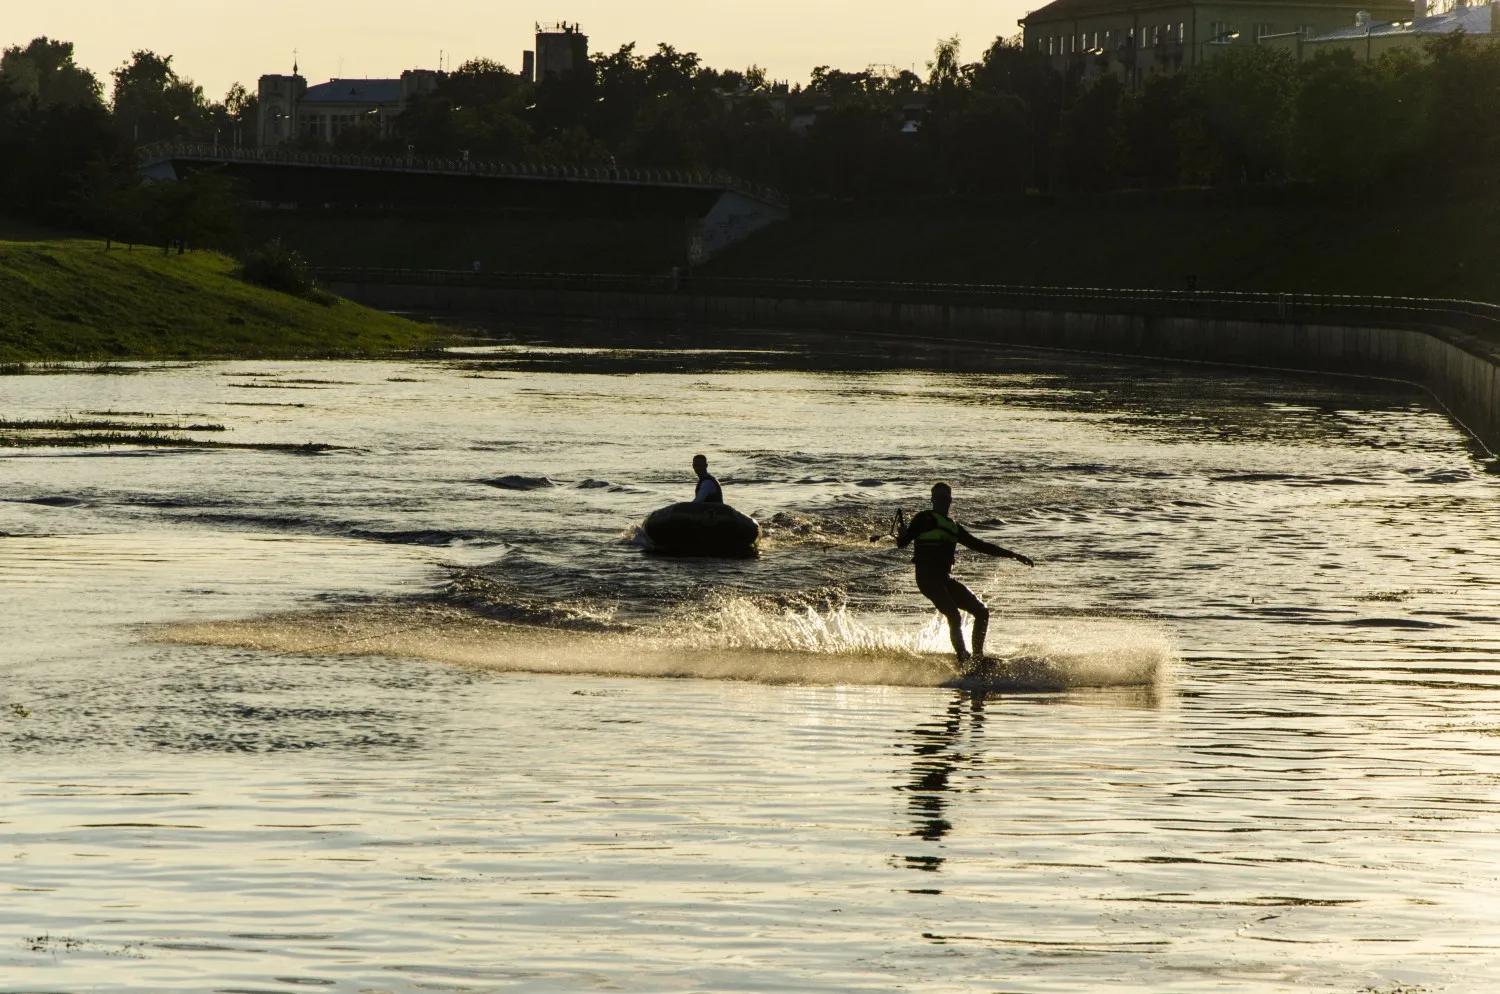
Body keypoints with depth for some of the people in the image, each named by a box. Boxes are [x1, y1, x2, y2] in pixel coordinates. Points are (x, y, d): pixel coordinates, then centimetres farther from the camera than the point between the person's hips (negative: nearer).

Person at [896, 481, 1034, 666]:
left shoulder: (953, 527, 21)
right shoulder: (925, 519, 3)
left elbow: (979, 545, 25)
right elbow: (902, 543, -2)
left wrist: (1012, 555, 24)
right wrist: (902, 531, -26)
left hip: (944, 579, 8)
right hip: (927, 576, -8)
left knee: (982, 611, 3)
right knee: (954, 617, -22)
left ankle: (978, 656, 8)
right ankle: (965, 661, -21)